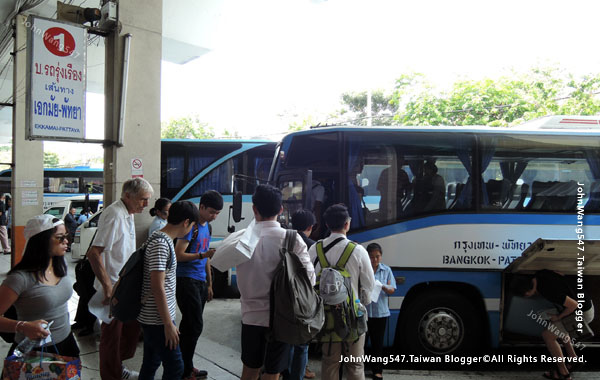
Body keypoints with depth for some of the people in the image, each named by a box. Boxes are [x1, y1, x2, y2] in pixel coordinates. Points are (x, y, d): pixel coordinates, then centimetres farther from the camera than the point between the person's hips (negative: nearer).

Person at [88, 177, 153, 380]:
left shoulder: (127, 214, 10)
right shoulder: (115, 215, -22)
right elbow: (94, 253, -27)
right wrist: (108, 286, -28)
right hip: (113, 287, -10)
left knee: (133, 325, 18)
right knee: (112, 333, 5)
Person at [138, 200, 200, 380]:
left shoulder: (161, 238, 10)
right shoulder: (161, 244, -20)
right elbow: (157, 286, -24)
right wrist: (168, 323, -20)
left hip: (151, 318, 10)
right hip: (158, 320, -10)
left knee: (150, 364, 18)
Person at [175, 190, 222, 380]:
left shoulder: (207, 227, 15)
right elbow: (178, 255, -17)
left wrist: (209, 284, 21)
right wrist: (202, 255, -26)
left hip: (200, 282, 8)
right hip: (186, 280, -8)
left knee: (190, 326, 12)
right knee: (195, 326, -8)